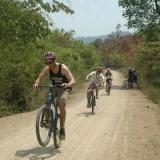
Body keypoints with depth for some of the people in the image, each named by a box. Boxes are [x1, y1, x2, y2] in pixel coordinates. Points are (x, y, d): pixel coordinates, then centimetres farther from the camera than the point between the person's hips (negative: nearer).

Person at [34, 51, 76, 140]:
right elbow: (39, 78, -12)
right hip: (54, 88, 3)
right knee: (46, 99, -29)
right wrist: (36, 82, -36)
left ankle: (62, 129, -12)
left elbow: (73, 80, -29)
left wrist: (67, 84, -51)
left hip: (63, 89, -3)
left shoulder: (63, 68, -24)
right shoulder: (47, 69, -13)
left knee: (61, 105, -27)